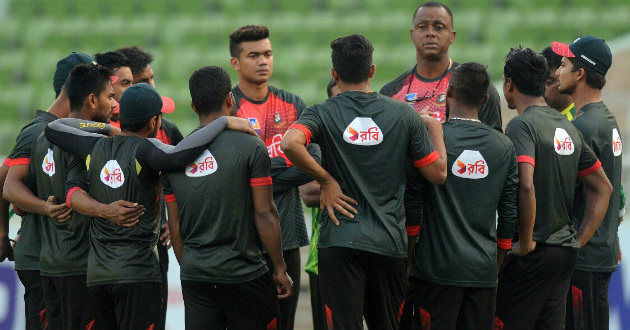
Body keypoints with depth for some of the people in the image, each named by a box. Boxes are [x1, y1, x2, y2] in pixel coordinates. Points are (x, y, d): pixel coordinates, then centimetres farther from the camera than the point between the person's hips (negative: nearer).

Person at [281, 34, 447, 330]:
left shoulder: (323, 114, -3)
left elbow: (290, 143, -25)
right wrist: (435, 129, 20)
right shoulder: (403, 115, 2)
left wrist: (326, 180, -12)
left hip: (340, 239, -2)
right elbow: (437, 173, 3)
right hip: (389, 241, 2)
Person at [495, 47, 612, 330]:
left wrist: (525, 243, -17)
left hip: (533, 255, -8)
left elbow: (526, 186, -26)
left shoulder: (521, 126, -11)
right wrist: (578, 241, 15)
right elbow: (602, 188, 19)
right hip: (565, 254, 8)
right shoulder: (568, 128, 14)